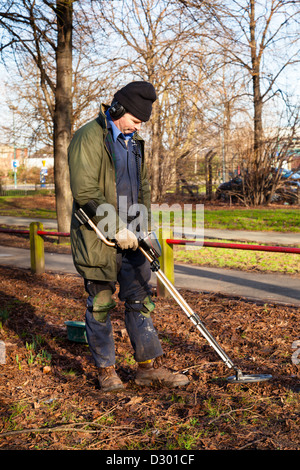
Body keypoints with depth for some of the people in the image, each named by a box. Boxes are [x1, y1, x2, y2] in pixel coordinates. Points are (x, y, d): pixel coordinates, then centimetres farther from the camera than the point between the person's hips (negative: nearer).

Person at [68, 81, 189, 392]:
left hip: (129, 236, 7)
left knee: (139, 299, 8)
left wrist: (142, 227, 3)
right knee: (100, 303, 3)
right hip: (97, 237, -7)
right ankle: (105, 370, 18)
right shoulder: (88, 138, -12)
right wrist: (117, 228, -20)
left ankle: (149, 367, 17)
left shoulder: (134, 142, 13)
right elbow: (84, 192, -20)